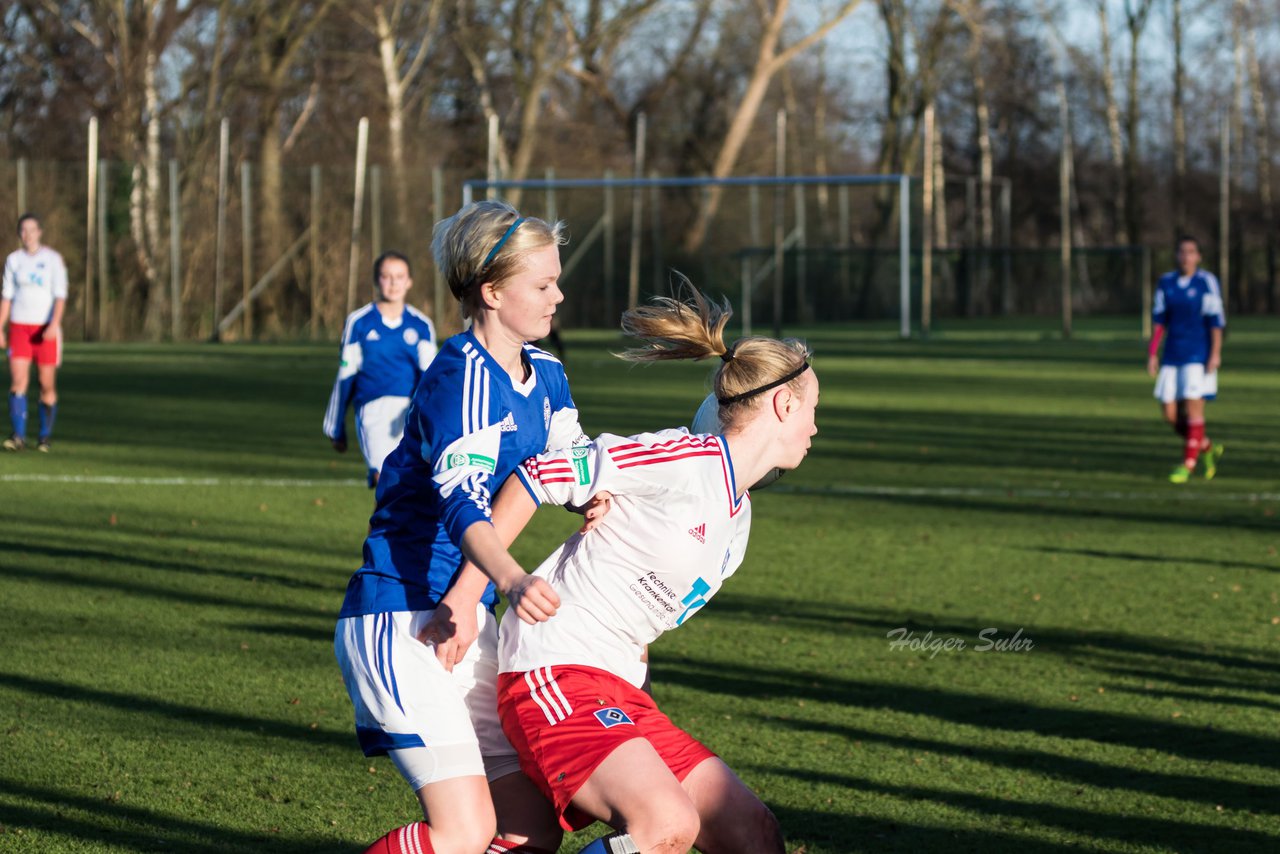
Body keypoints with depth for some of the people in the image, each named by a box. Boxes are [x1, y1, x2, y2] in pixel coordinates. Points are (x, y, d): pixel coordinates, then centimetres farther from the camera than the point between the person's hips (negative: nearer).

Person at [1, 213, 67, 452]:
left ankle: (45, 437, 13)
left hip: (46, 328, -2)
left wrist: (54, 324, -21)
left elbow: (60, 295, -7)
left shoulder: (53, 259, 0)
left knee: (47, 385, 0)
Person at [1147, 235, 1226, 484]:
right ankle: (1208, 449, 22)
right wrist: (1153, 353, 7)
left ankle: (1188, 464, -1)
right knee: (1170, 413, 2)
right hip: (1172, 355, 5)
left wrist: (1215, 354, -13)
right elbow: (1159, 319, 11)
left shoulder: (1206, 282, -6)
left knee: (1193, 406, -9)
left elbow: (1216, 320, -8)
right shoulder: (1166, 282, 8)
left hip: (1198, 355, -5)